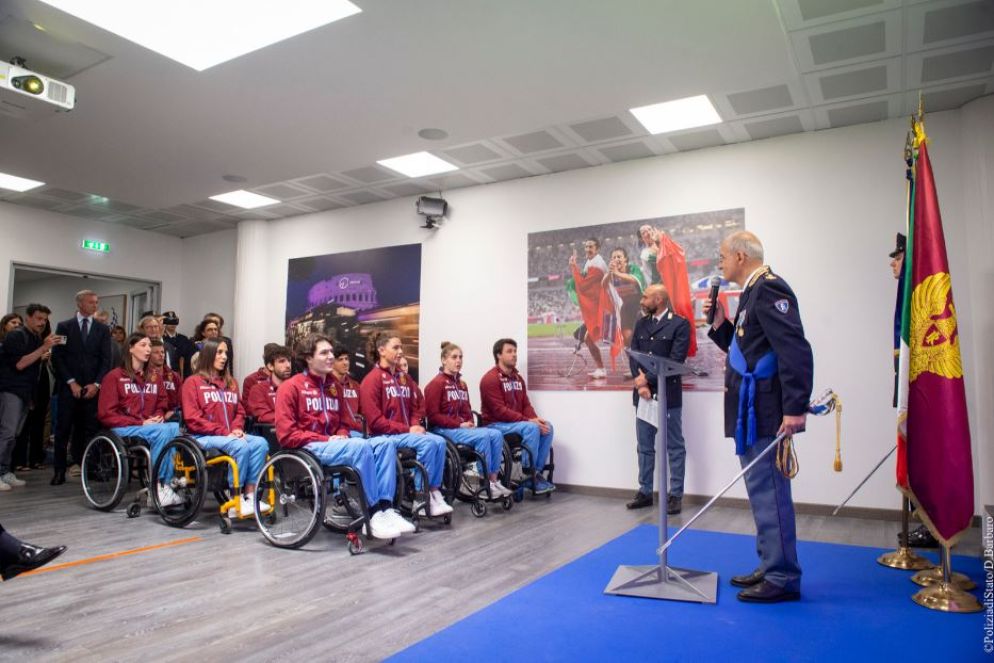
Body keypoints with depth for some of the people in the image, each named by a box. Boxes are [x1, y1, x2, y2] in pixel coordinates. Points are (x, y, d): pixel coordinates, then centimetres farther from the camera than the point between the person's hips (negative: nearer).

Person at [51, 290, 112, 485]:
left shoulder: (103, 329, 11)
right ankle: (60, 470, 7)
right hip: (69, 387, -1)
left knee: (89, 429, -2)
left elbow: (106, 359, 6)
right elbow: (57, 357, 1)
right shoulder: (64, 326, 7)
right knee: (63, 430, 1)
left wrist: (96, 384, -6)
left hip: (92, 388, 1)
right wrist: (71, 383, -7)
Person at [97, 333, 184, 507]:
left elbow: (162, 405, 24)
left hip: (151, 425, 4)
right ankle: (155, 485, -27)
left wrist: (158, 417, -1)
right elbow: (106, 414, -5)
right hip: (123, 428, -4)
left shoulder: (154, 377, 16)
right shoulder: (114, 376, 1)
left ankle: (166, 484, -30)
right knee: (162, 432, -33)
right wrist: (140, 423, -14)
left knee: (175, 428, -29)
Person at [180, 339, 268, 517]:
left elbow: (239, 412, 19)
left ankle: (250, 495, -25)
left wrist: (236, 428, -4)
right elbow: (192, 419, -7)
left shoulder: (231, 382, 20)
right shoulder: (193, 382, 2)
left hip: (230, 435, 6)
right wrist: (224, 432, -14)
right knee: (240, 446, -33)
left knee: (260, 443, -23)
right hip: (204, 437, -5)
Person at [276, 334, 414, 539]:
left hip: (334, 444, 7)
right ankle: (374, 514, -29)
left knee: (386, 443, -18)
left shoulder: (333, 385, 17)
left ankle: (385, 508, -31)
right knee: (360, 446, -33)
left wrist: (342, 436, -2)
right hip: (308, 448, -7)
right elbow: (286, 435, -9)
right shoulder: (291, 387, -2)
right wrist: (326, 439, -15)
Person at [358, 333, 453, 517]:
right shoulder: (372, 379, -9)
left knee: (439, 442, -19)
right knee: (427, 443, -27)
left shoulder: (404, 377, 14)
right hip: (385, 435, -7)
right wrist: (407, 429, -16)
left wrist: (415, 425, -2)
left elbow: (418, 405, 19)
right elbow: (375, 421, -14)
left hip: (408, 431, 7)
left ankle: (434, 491, -15)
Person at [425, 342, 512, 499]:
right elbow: (433, 416, -12)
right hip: (443, 430, -7)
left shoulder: (462, 384, 17)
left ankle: (494, 481, -13)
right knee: (483, 436, -27)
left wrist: (470, 424, -1)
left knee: (496, 434, -15)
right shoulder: (436, 383, -6)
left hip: (463, 428, 7)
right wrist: (459, 424, -16)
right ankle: (486, 484, -17)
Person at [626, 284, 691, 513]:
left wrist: (648, 380, -13)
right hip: (643, 393, 5)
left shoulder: (680, 324, -4)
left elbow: (676, 361, -12)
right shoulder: (640, 324, 14)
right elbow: (633, 356, 7)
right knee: (645, 447, 11)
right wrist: (641, 385, -8)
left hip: (668, 395, -5)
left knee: (675, 447, 4)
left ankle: (676, 495, 11)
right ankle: (645, 492, 19)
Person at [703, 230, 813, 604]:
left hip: (763, 414, -11)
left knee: (769, 494, -3)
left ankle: (783, 580, 8)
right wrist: (720, 322, 7)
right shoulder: (753, 292, 18)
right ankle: (771, 569, 28)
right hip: (751, 412, 11)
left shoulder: (769, 288, -13)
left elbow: (796, 351, -22)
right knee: (763, 492, 16)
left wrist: (796, 408, -25)